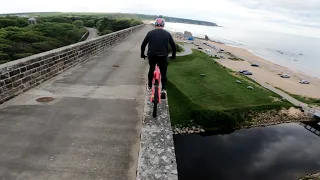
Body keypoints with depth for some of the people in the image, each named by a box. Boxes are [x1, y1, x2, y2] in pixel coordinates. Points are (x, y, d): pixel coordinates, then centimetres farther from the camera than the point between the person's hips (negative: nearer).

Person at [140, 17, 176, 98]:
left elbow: (143, 44, 8)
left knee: (151, 70, 24)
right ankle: (163, 89, 3)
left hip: (152, 56, 1)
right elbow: (173, 46, 8)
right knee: (163, 73, 14)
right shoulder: (167, 34, 4)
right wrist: (173, 55, 22)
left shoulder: (150, 33, 5)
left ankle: (149, 86, 35)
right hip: (163, 56, -1)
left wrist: (142, 54, 22)